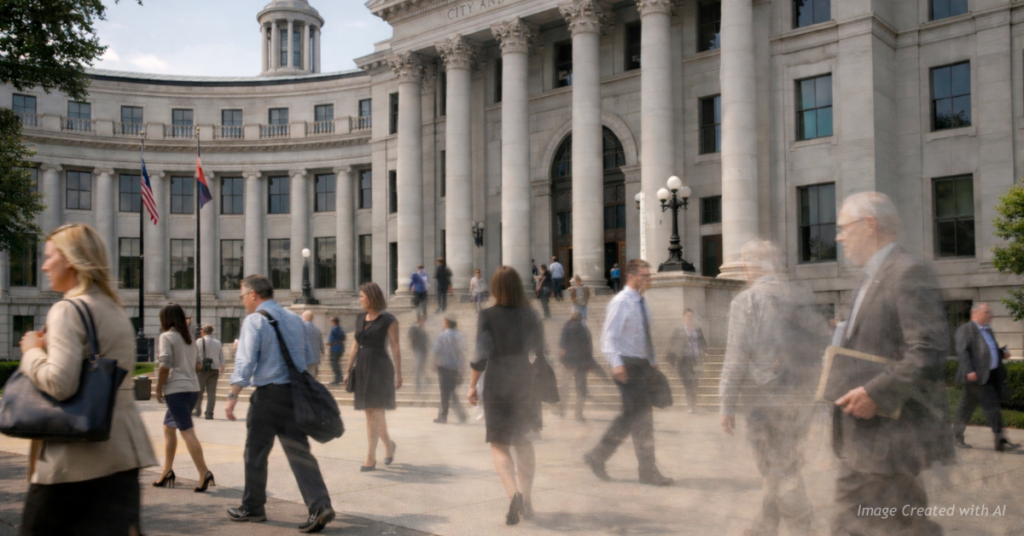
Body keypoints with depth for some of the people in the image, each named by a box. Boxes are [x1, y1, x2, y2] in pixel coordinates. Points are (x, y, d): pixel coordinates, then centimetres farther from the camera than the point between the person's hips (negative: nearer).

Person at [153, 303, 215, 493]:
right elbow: (198, 364, 19)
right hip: (192, 388, 8)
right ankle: (167, 471, 20)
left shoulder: (167, 337, -5)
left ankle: (204, 472, -18)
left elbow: (165, 366, -13)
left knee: (187, 431, -11)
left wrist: (158, 388, -5)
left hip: (176, 389, -8)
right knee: (168, 427, 20)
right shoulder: (188, 338, 17)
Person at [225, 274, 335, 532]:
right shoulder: (295, 318, 12)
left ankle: (253, 508, 23)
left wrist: (233, 396, -17)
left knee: (256, 453, 11)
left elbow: (245, 361, -17)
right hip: (295, 393, 6)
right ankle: (320, 505, -9)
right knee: (299, 451, 4)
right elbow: (308, 357, 17)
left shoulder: (254, 320, -8)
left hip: (268, 394, -5)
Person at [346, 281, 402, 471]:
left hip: (380, 368, -6)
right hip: (362, 369, 6)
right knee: (371, 413, 10)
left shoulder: (388, 320, -4)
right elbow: (355, 347, 16)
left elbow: (395, 348, -6)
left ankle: (371, 457, -10)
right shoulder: (360, 319, 13)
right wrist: (349, 370, 12)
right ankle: (389, 444, 31)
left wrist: (398, 372, -10)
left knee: (375, 413, -9)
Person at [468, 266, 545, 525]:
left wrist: (472, 386, -3)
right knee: (523, 440, 21)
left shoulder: (488, 316, -9)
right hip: (526, 385, 3)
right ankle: (526, 499, 21)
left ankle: (513, 493, -19)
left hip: (498, 387, -3)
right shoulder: (530, 315, -1)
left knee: (499, 445, 5)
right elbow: (540, 353, 3)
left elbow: (482, 355, -13)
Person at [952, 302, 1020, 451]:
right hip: (976, 376, -8)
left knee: (968, 405, 12)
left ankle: (957, 435, 19)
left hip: (990, 375, 8)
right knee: (991, 405, -11)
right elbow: (962, 351, -18)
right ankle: (1000, 440, -11)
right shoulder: (965, 330, -8)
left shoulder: (987, 330, 20)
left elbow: (991, 350, 31)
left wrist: (1003, 352, 10)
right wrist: (969, 371, -27)